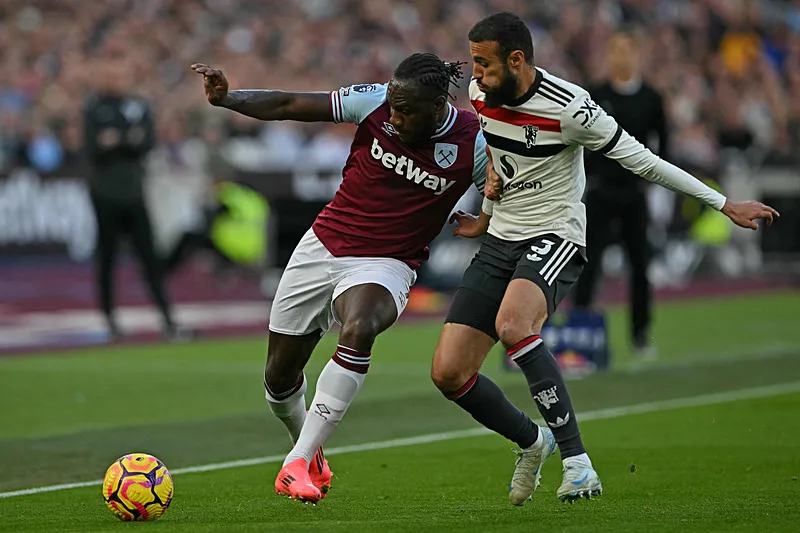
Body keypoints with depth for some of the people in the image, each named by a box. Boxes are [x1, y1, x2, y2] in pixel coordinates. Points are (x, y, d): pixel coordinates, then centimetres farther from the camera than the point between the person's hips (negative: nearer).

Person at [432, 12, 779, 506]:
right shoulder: (479, 93, 0)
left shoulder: (569, 108, -19)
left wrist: (726, 204, -11)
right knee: (448, 373, -5)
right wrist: (490, 194, 7)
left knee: (512, 326, -38)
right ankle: (532, 441, 23)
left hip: (554, 238, -6)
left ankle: (577, 462, -30)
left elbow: (643, 161, -13)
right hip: (499, 242, 6)